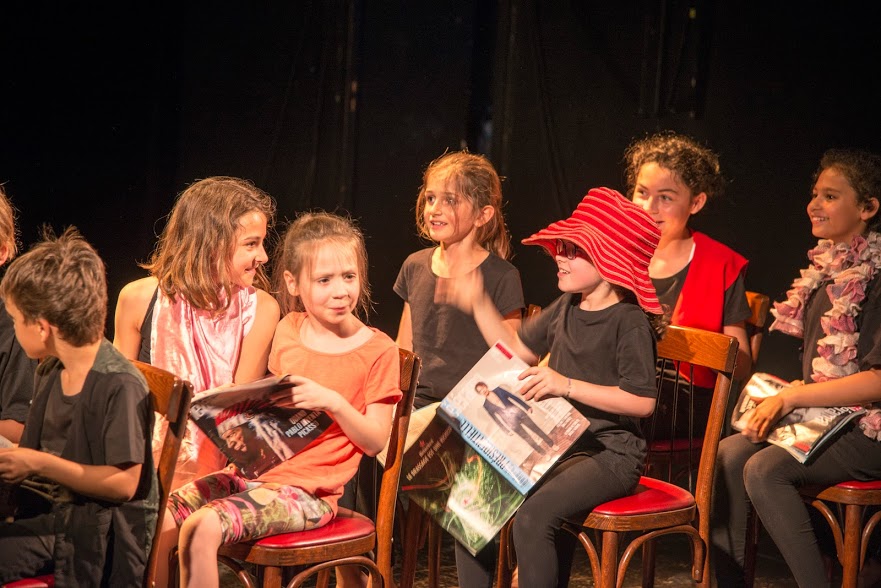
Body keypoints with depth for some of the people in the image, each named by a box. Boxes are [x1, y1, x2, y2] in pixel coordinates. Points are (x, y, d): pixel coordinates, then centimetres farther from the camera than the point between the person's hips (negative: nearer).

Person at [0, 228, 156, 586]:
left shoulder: (119, 385, -18)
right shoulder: (49, 372, 10)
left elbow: (123, 483, -20)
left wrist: (40, 464, -17)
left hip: (105, 532, -8)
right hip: (50, 517, 8)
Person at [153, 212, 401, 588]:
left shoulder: (377, 350, -4)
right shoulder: (289, 331, 12)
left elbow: (375, 441, -6)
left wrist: (333, 402, -21)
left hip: (309, 491, -6)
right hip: (257, 470, 6)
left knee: (203, 528, -27)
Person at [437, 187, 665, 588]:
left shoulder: (629, 320, -13)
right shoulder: (566, 308, 11)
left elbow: (642, 401, -20)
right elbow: (516, 349, 24)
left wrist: (566, 385, -24)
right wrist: (478, 304, 13)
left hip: (609, 453, -8)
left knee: (532, 517, -30)